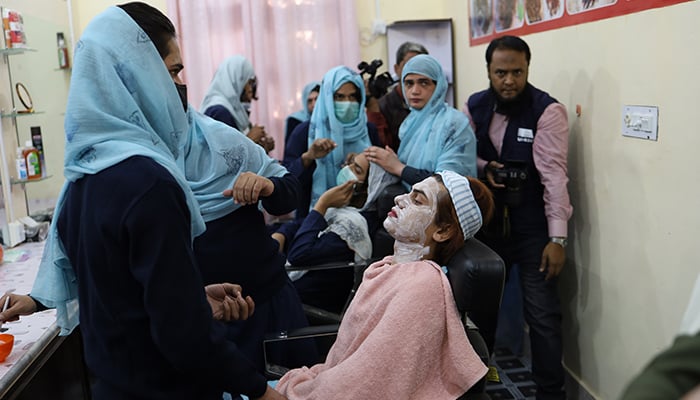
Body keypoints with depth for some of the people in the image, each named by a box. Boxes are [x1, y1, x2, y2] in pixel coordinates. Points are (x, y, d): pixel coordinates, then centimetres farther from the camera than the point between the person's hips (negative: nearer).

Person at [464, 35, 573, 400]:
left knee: (542, 313, -5)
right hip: (487, 222, 5)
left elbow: (553, 174, -20)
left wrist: (557, 238, -24)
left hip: (533, 226, -5)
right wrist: (482, 168, -11)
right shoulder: (475, 106, 2)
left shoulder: (547, 111, -13)